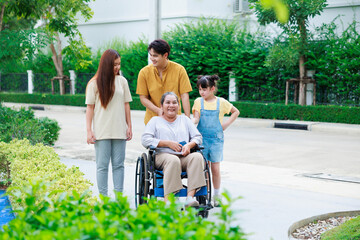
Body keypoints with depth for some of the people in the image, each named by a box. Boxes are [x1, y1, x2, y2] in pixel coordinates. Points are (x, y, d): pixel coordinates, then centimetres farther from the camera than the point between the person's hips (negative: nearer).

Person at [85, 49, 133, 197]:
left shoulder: (122, 81, 8)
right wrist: (89, 131, -4)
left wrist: (129, 127, 8)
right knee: (102, 165, 0)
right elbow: (90, 107, 0)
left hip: (119, 131, 2)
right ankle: (103, 197, 5)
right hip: (101, 132, -2)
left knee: (118, 164, 5)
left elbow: (126, 105, 11)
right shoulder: (94, 83, 1)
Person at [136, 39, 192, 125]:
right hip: (152, 119, 1)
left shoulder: (179, 70, -6)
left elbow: (184, 96, -6)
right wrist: (158, 110, -18)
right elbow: (143, 98, -2)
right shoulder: (144, 72, -5)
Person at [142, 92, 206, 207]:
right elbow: (145, 140, 3)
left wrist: (189, 145, -5)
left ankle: (190, 197, -42)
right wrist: (168, 143, -7)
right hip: (162, 155, -3)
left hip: (184, 157, 3)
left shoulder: (184, 119, 27)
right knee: (173, 160, -39)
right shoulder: (155, 120, 18)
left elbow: (198, 137, 19)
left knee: (197, 157, -31)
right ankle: (167, 200, -45)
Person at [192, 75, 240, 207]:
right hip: (202, 138, 1)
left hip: (216, 139, -1)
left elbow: (236, 112, 14)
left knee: (215, 168, 1)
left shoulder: (221, 102, 2)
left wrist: (227, 123, 3)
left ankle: (217, 196, 16)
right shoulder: (198, 102, 3)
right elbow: (196, 119, -7)